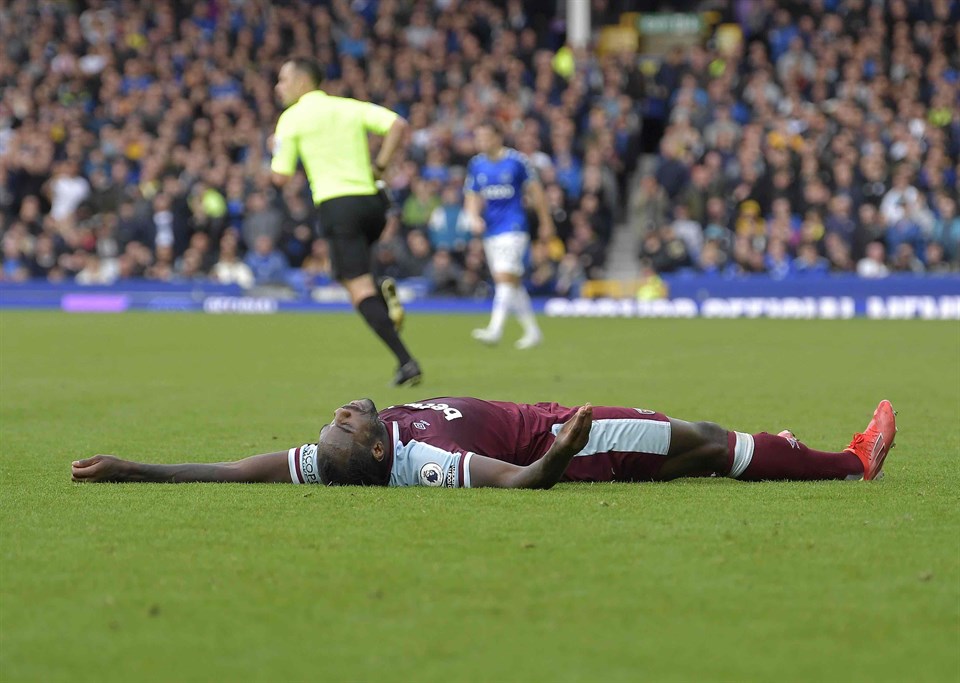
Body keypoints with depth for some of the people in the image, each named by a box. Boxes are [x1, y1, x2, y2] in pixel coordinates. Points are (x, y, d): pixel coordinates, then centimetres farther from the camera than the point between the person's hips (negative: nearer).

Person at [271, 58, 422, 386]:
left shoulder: (292, 118, 2)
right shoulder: (351, 107, 14)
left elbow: (280, 177, 2)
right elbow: (398, 125, -2)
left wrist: (276, 148, 21)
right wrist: (380, 166, 4)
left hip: (338, 206, -6)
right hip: (372, 200, 6)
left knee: (360, 290, -7)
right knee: (347, 273, 28)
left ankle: (406, 361, -19)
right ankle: (384, 293, -3)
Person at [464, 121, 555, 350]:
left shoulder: (517, 160, -6)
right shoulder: (476, 165, 8)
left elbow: (535, 191, 2)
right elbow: (472, 196, 11)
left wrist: (546, 222, 6)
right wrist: (473, 216, -9)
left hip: (513, 228, -6)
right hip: (490, 230, 6)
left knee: (505, 277, -18)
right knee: (513, 283, 10)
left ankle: (495, 329, -26)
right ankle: (532, 330, 19)